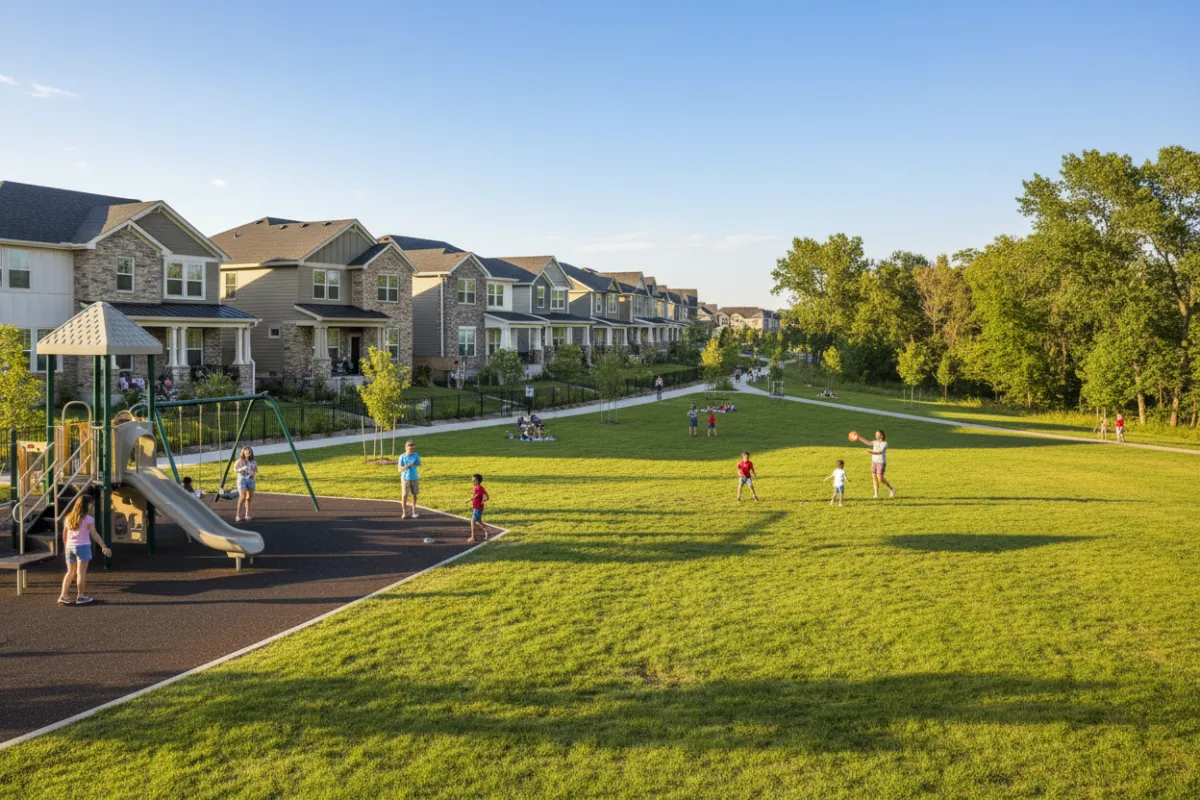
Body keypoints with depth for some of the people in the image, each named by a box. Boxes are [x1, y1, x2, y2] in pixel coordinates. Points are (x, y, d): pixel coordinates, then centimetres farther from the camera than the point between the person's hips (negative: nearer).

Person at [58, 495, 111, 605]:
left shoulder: (69, 517, 10)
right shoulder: (88, 518, -8)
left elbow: (64, 535, 14)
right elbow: (94, 534, -13)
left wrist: (66, 547, 26)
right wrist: (104, 547, -14)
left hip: (70, 547, 6)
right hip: (82, 546, -6)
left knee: (70, 572, 13)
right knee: (81, 572, 0)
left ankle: (63, 596, 9)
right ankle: (80, 597, 3)